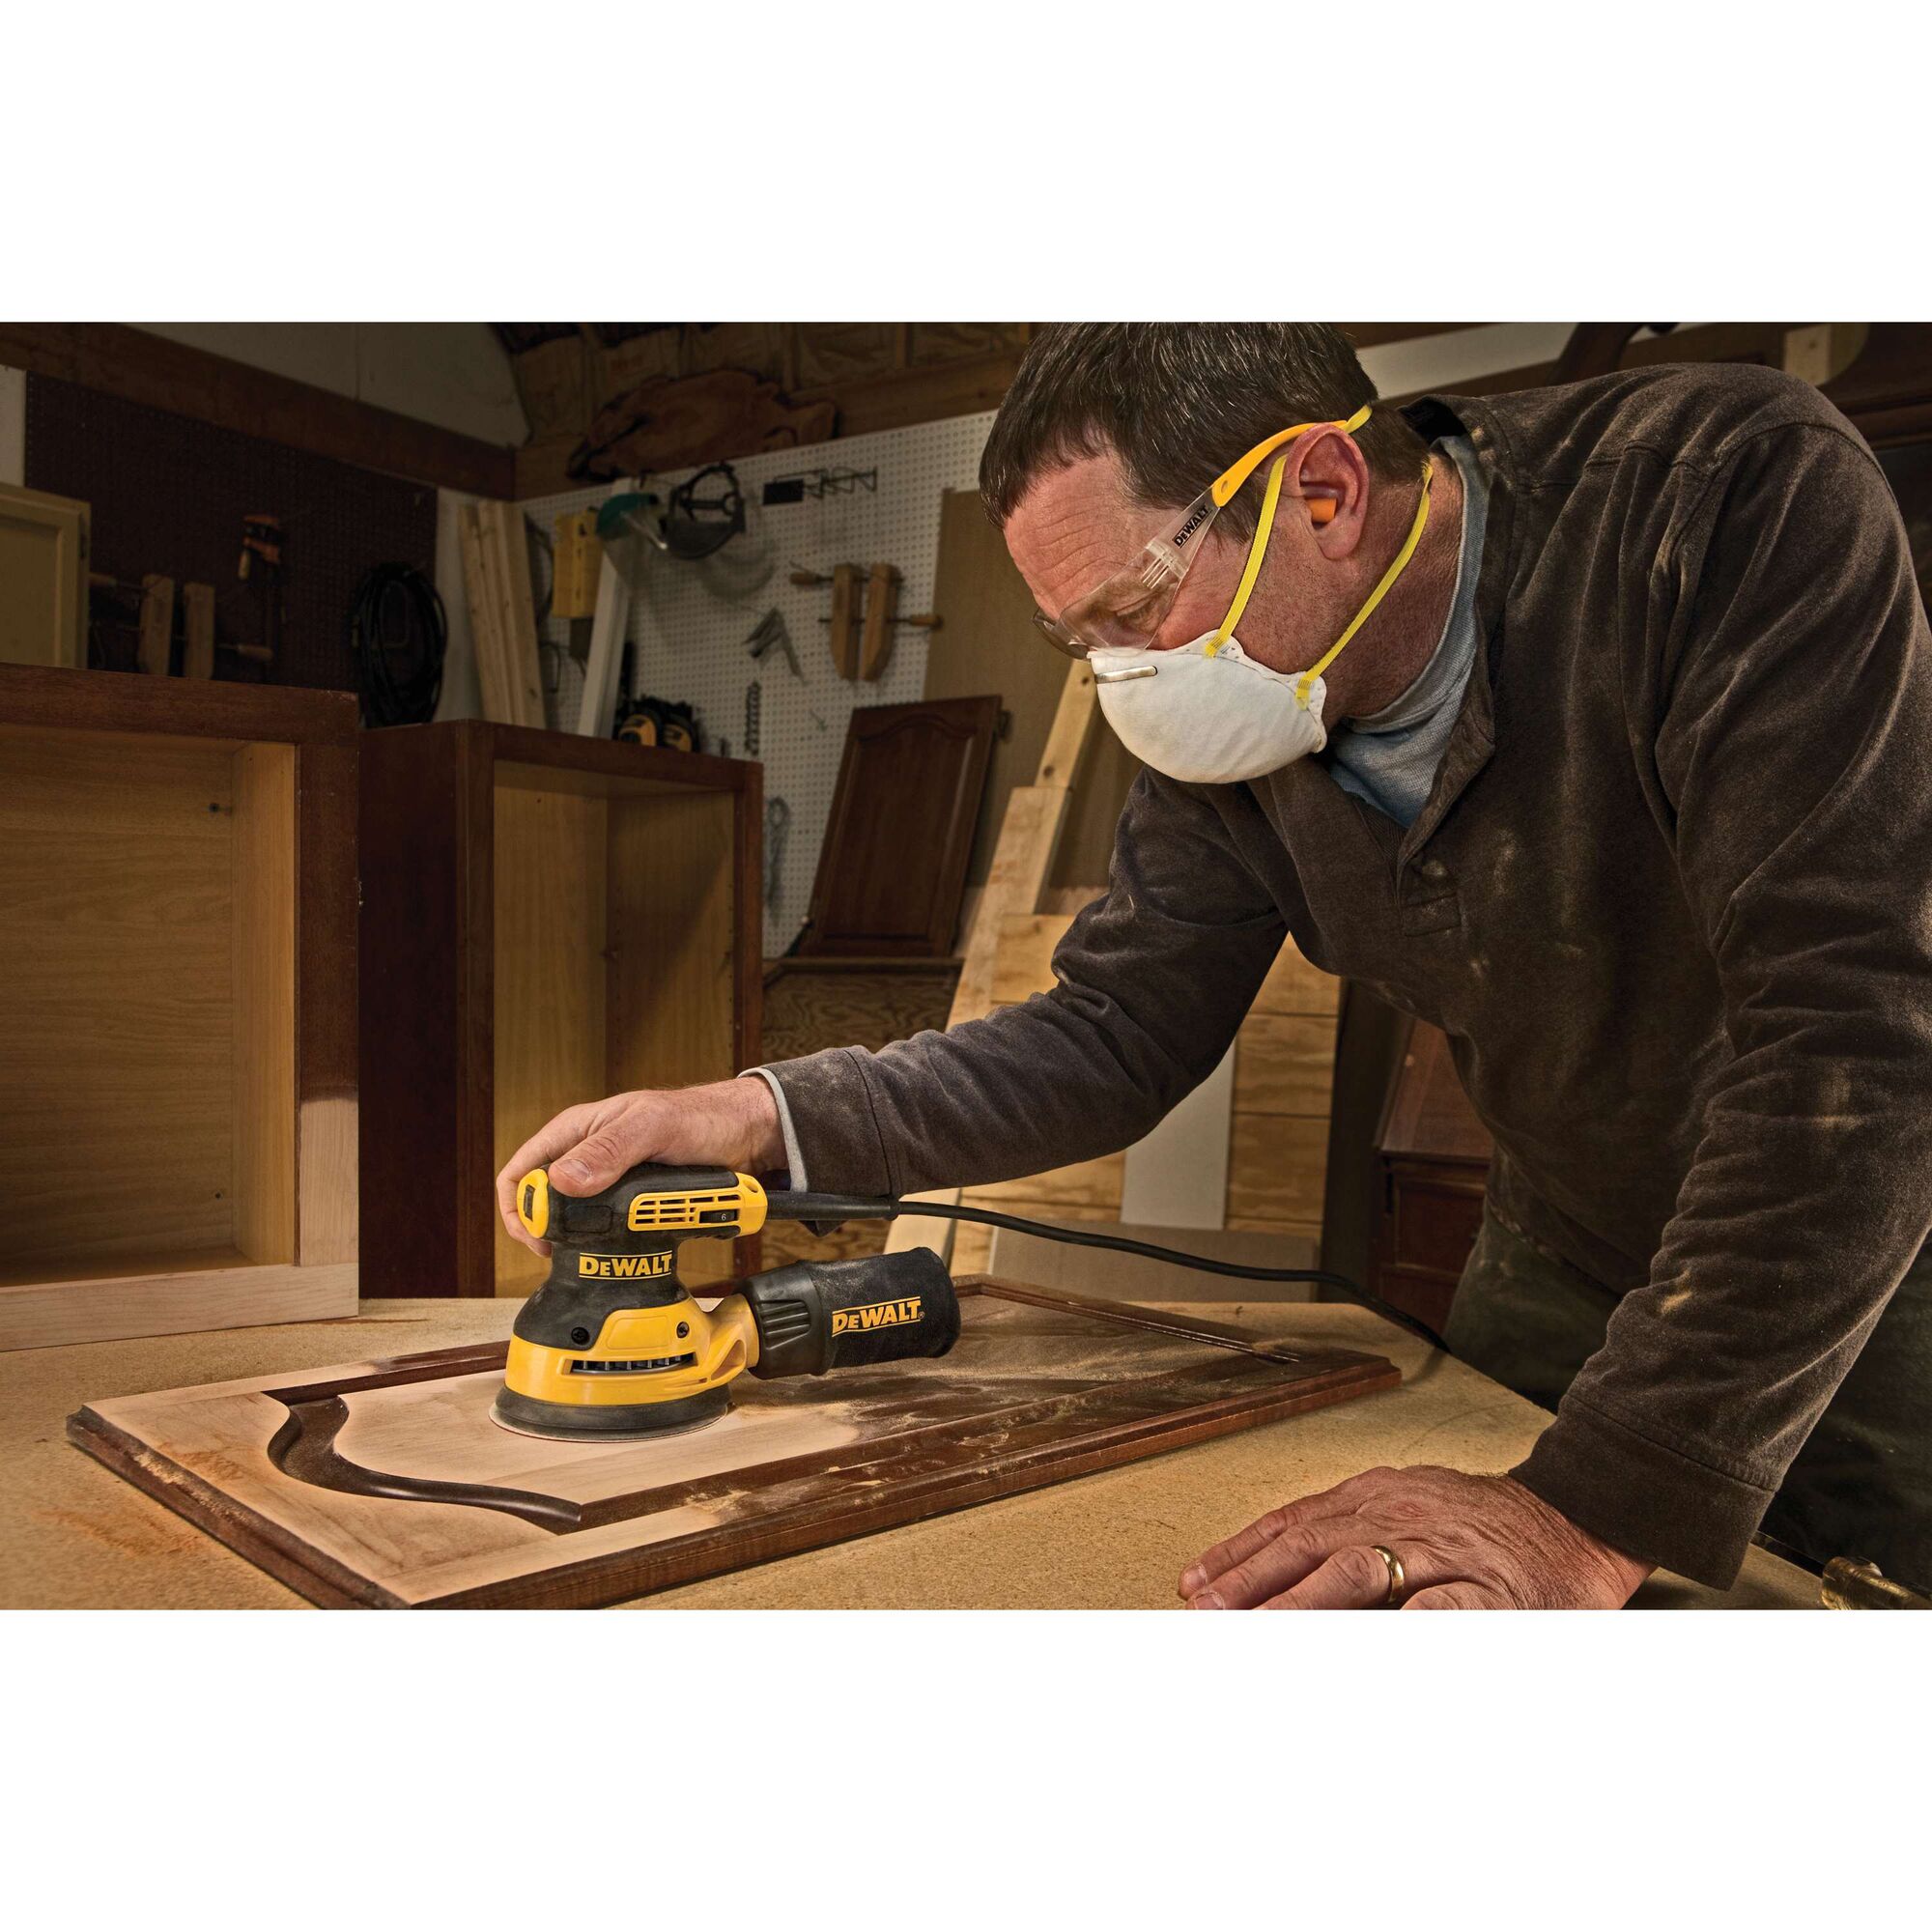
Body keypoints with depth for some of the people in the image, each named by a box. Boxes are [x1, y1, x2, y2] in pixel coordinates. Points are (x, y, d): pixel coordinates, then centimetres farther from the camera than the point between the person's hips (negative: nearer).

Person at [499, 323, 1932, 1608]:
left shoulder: (1739, 501, -29)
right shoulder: (1224, 738, -12)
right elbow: (1113, 1038, -6)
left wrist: (1602, 1512, -38)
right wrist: (765, 1116, -18)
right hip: (1563, 1282, 4)